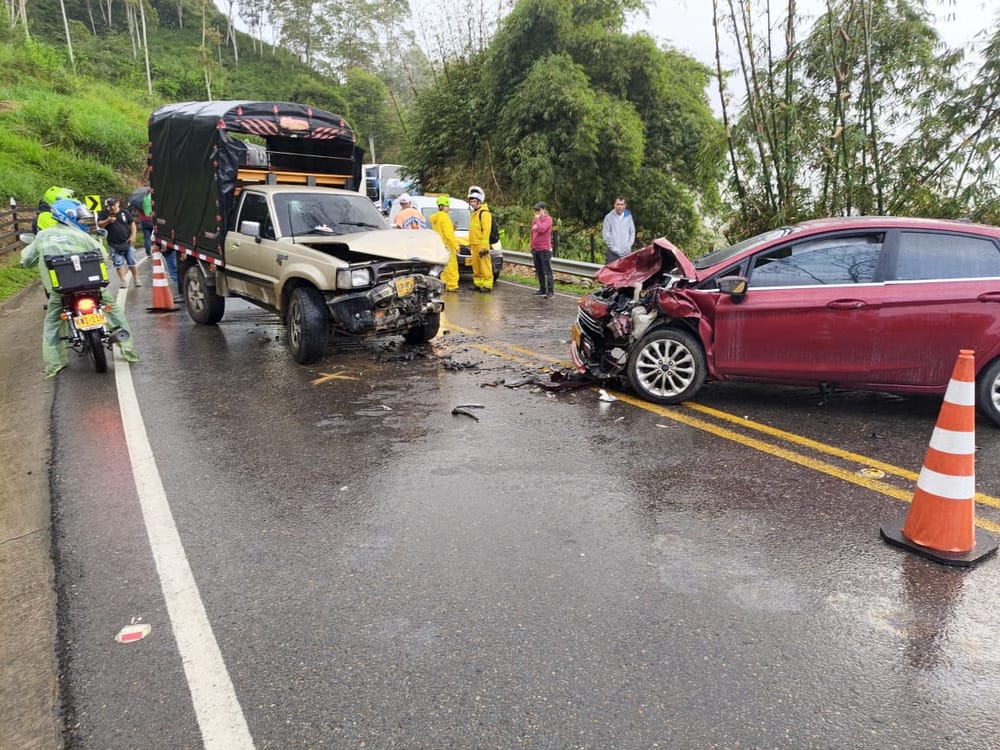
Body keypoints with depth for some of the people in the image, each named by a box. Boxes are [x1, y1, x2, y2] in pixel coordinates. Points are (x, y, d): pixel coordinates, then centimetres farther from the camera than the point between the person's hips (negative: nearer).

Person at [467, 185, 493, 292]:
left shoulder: (484, 213, -9)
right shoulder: (474, 213, 21)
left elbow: (486, 230, -16)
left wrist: (484, 246, -20)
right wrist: (470, 244, 21)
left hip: (481, 245, -9)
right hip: (474, 245, 9)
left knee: (485, 266, -9)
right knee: (476, 266, 11)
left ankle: (487, 285, -8)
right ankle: (478, 283, 18)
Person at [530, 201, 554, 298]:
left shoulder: (547, 219, -6)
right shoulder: (535, 220, 16)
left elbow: (541, 229, -23)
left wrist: (538, 218, -10)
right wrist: (532, 248, 18)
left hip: (544, 249, -8)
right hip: (535, 250, 8)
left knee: (547, 271, -7)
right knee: (539, 271, 10)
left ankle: (550, 290, -6)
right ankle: (542, 289, 18)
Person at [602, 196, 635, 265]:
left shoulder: (628, 216, 7)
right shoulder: (609, 217, -2)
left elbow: (632, 232, 11)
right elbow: (606, 234, -2)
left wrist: (628, 245, 0)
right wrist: (613, 247, -7)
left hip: (626, 252, 3)